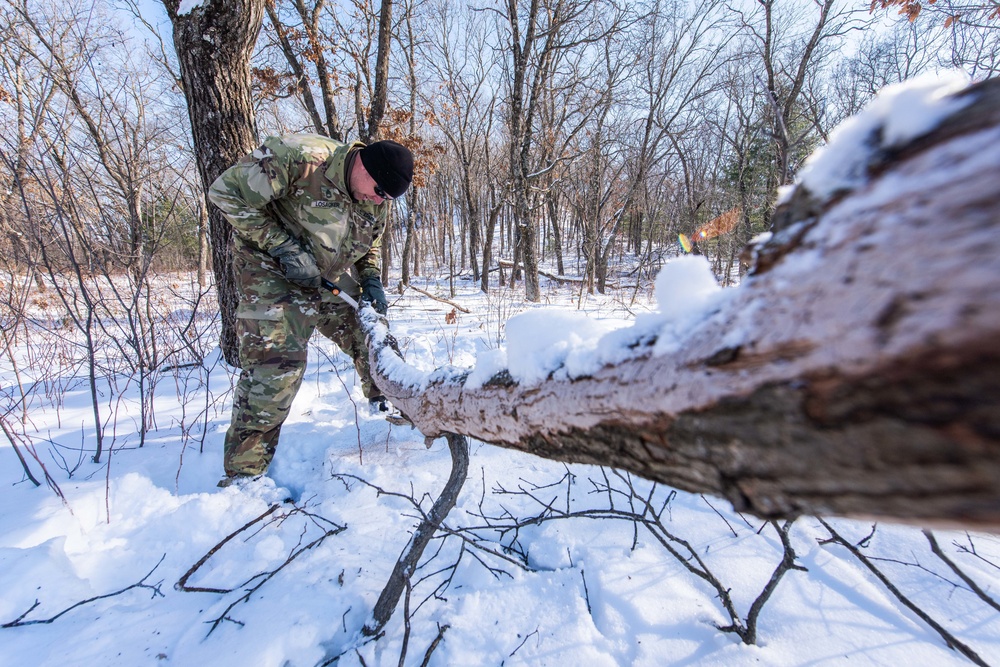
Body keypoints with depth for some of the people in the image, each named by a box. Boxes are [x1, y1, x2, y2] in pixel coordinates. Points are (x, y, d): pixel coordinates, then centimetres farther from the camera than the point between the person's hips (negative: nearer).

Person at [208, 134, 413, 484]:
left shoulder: (378, 202, -4)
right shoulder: (297, 157, -26)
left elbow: (368, 245, 13)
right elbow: (226, 190, -21)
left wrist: (371, 281, -6)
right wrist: (282, 246, -26)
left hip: (333, 277, 7)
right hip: (272, 268, -6)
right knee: (276, 358, -18)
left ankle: (388, 404, 33)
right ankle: (243, 472, -6)